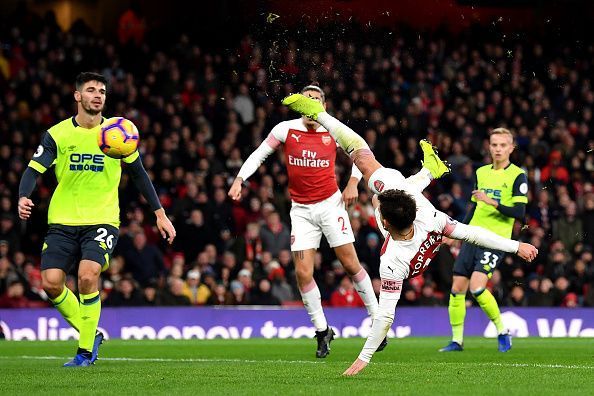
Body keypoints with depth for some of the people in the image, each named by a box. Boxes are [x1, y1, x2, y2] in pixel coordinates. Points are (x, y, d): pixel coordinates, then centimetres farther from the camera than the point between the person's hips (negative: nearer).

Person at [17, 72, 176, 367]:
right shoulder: (57, 134, 0)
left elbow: (138, 174, 11)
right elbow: (34, 170, -6)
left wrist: (160, 214, 9)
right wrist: (23, 198, -27)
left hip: (102, 221, -2)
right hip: (63, 221, 2)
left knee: (87, 276, -24)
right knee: (51, 282, -11)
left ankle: (86, 350, -8)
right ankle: (90, 334, 15)